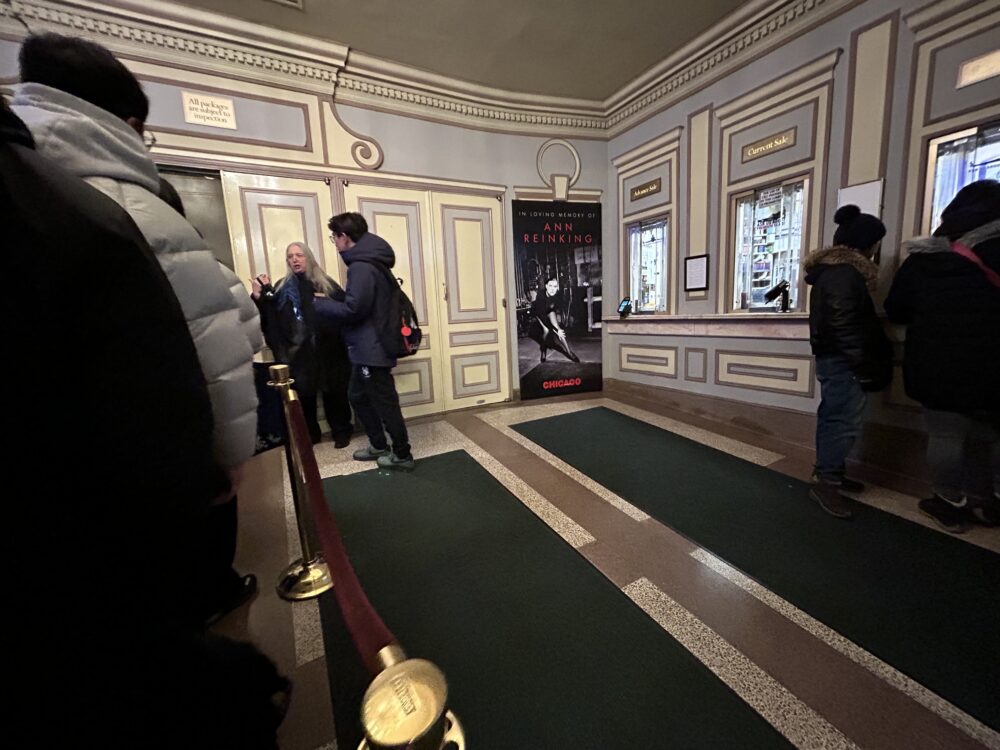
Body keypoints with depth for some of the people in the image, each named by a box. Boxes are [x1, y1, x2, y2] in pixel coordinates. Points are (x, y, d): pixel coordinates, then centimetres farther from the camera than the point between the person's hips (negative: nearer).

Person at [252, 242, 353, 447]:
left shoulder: (326, 284, 6)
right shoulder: (282, 288, 9)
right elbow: (267, 315, -2)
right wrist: (259, 296, -15)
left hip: (328, 350, -1)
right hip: (299, 352, 1)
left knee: (334, 392, 5)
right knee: (304, 394, 7)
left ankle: (341, 432, 19)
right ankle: (309, 434, 24)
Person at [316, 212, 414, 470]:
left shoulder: (361, 267, -18)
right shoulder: (371, 262, 14)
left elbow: (352, 309, -23)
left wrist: (319, 303, -8)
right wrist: (328, 300, 16)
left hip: (372, 349, -11)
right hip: (368, 347, 11)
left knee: (385, 403, 1)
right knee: (358, 396, 21)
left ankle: (402, 455, 15)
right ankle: (379, 445, 33)